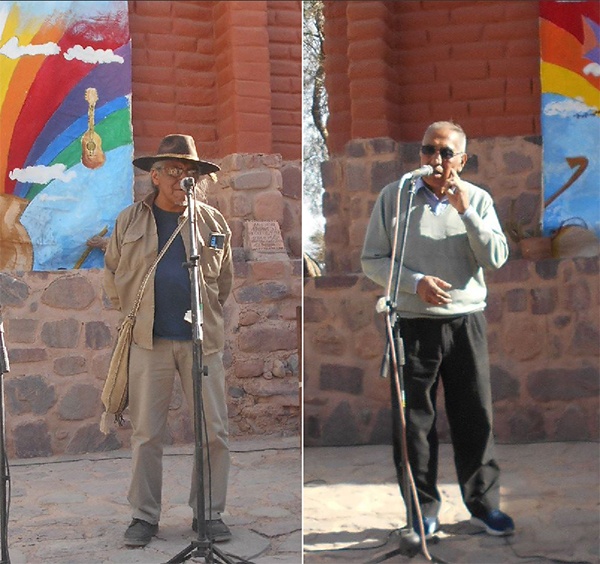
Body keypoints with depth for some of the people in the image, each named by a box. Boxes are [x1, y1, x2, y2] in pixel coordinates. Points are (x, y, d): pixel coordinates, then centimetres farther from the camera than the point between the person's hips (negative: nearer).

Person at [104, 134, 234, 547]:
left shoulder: (213, 222, 8)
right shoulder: (129, 222, 6)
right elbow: (112, 273, 18)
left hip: (203, 340, 1)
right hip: (150, 341, 0)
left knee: (215, 431, 1)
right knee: (146, 433, 4)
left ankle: (209, 513, 16)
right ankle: (144, 517, 16)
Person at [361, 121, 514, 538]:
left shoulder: (478, 199, 5)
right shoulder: (394, 197, 1)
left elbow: (496, 259, -6)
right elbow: (372, 261, 0)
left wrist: (465, 210, -14)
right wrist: (415, 282, -15)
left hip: (467, 323, 1)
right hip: (413, 325, -1)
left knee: (475, 418, 8)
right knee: (415, 422, 5)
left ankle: (484, 504, 23)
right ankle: (423, 511, 18)